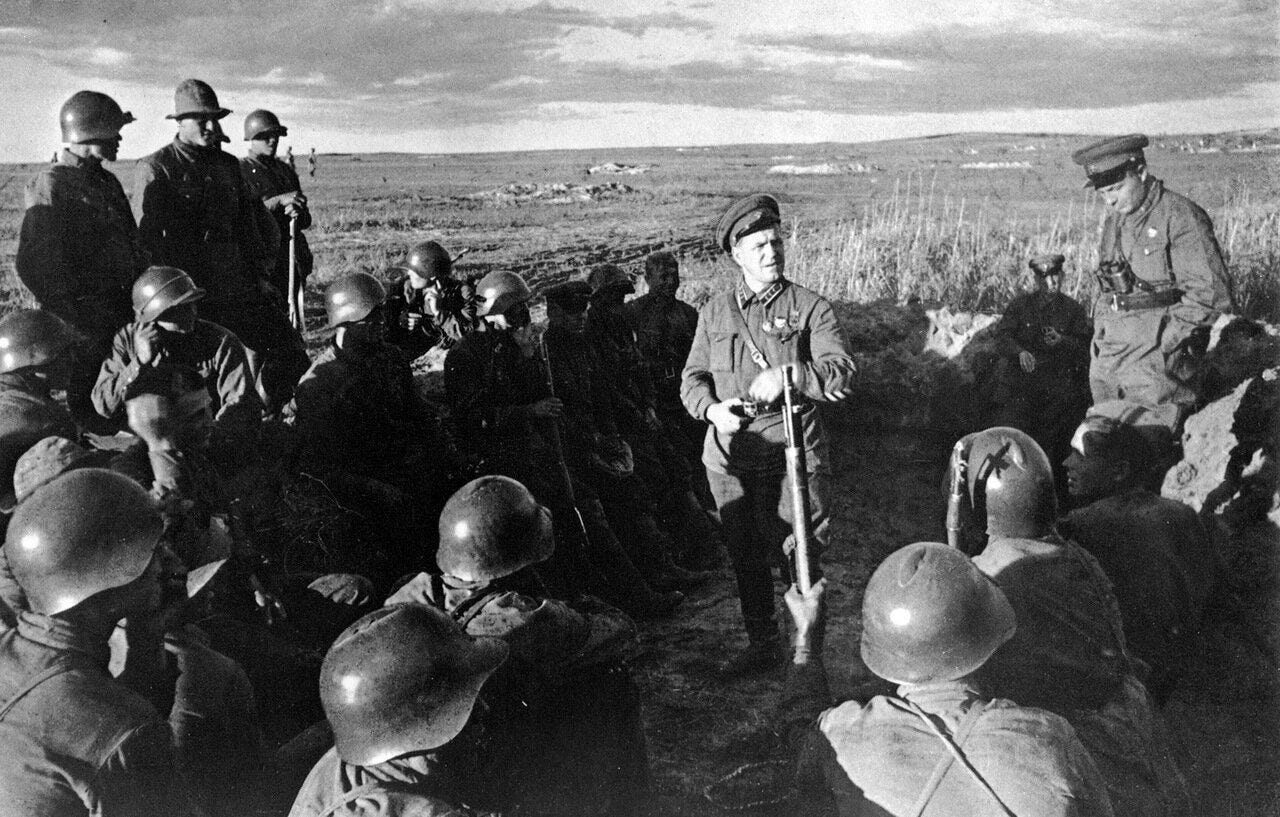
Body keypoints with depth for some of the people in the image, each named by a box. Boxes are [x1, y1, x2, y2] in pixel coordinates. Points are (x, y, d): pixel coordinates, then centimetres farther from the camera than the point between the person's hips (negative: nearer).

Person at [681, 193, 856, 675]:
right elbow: (692, 377, 10)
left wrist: (789, 373, -26)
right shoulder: (714, 312, 8)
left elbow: (843, 375, -12)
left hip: (793, 459, -4)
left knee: (802, 560, 1)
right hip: (730, 459, 4)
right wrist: (712, 408, -11)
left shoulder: (810, 308, -3)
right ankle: (762, 647, 35)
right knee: (745, 558, 16)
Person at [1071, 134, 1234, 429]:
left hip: (1157, 357, -7)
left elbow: (1211, 292, -12)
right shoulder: (1114, 222, 16)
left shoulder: (1181, 217, -7)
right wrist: (1102, 336, 11)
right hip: (1108, 357, 7)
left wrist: (1164, 338, -13)